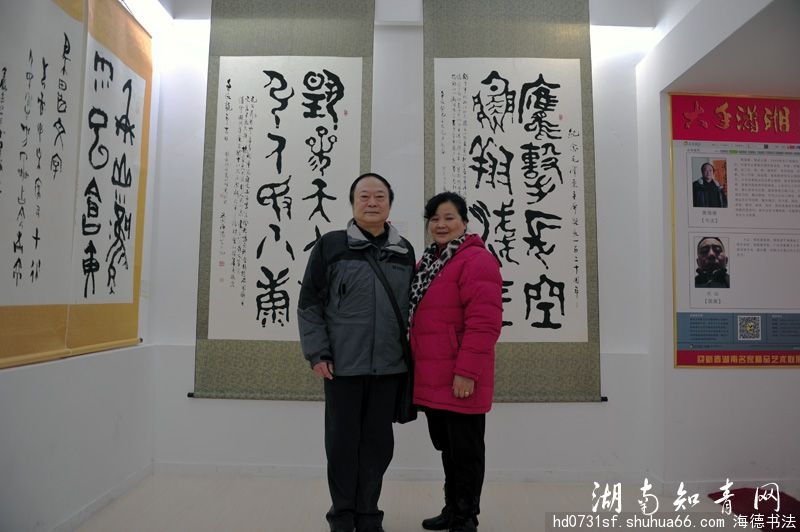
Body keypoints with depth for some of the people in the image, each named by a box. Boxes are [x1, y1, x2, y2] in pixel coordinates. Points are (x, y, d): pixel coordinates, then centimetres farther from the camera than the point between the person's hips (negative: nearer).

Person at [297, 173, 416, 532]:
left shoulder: (404, 251, 8)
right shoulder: (331, 245, -2)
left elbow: (411, 304, 12)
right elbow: (309, 304, -2)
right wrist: (317, 353, -7)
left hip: (389, 366, 3)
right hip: (343, 365, -2)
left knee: (378, 442, 12)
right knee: (342, 441, 9)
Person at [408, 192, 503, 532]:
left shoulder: (476, 260, -14)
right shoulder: (426, 262, 15)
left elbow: (484, 322, -21)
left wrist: (467, 371, -23)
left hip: (459, 380, -9)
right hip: (432, 378, 9)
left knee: (465, 450, 6)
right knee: (446, 446, 20)